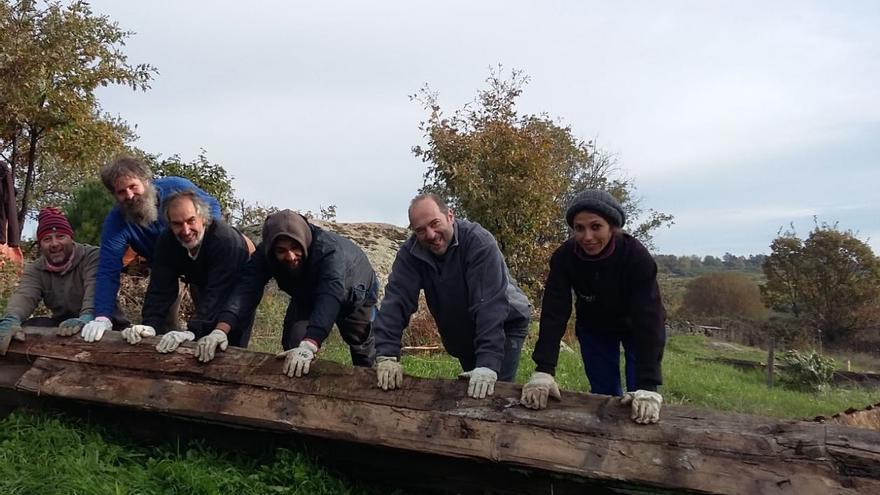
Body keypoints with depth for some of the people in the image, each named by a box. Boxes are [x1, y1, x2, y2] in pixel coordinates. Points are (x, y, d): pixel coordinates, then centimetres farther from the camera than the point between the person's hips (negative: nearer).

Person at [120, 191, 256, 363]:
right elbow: (161, 288, -23)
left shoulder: (226, 239, -39)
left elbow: (219, 292, -45)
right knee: (204, 351, 7)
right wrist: (150, 325, -39)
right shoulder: (166, 242, -21)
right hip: (203, 288, 5)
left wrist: (193, 331, -55)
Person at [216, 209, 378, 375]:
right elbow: (247, 288, -40)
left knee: (363, 353, 8)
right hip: (307, 296, 3)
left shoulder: (330, 250, -45)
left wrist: (309, 346, -70)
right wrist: (221, 329, -57)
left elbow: (331, 296, -57)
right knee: (293, 343, -14)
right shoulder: (265, 253, -30)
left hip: (354, 292, -3)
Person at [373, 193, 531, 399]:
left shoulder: (479, 241, -31)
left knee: (493, 391, -14)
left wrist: (488, 364, -46)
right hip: (462, 333, 5)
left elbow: (490, 305, -38)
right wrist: (386, 355, -38)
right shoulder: (411, 251, -18)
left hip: (505, 324, -4)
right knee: (467, 391, 16)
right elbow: (396, 301, -25)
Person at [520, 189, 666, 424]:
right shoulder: (564, 257, -27)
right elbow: (553, 313, -31)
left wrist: (648, 387, -46)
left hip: (637, 329, -2)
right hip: (593, 328, 2)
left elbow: (648, 319, -38)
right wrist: (543, 371, -43)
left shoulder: (637, 257, -34)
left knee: (641, 405, -6)